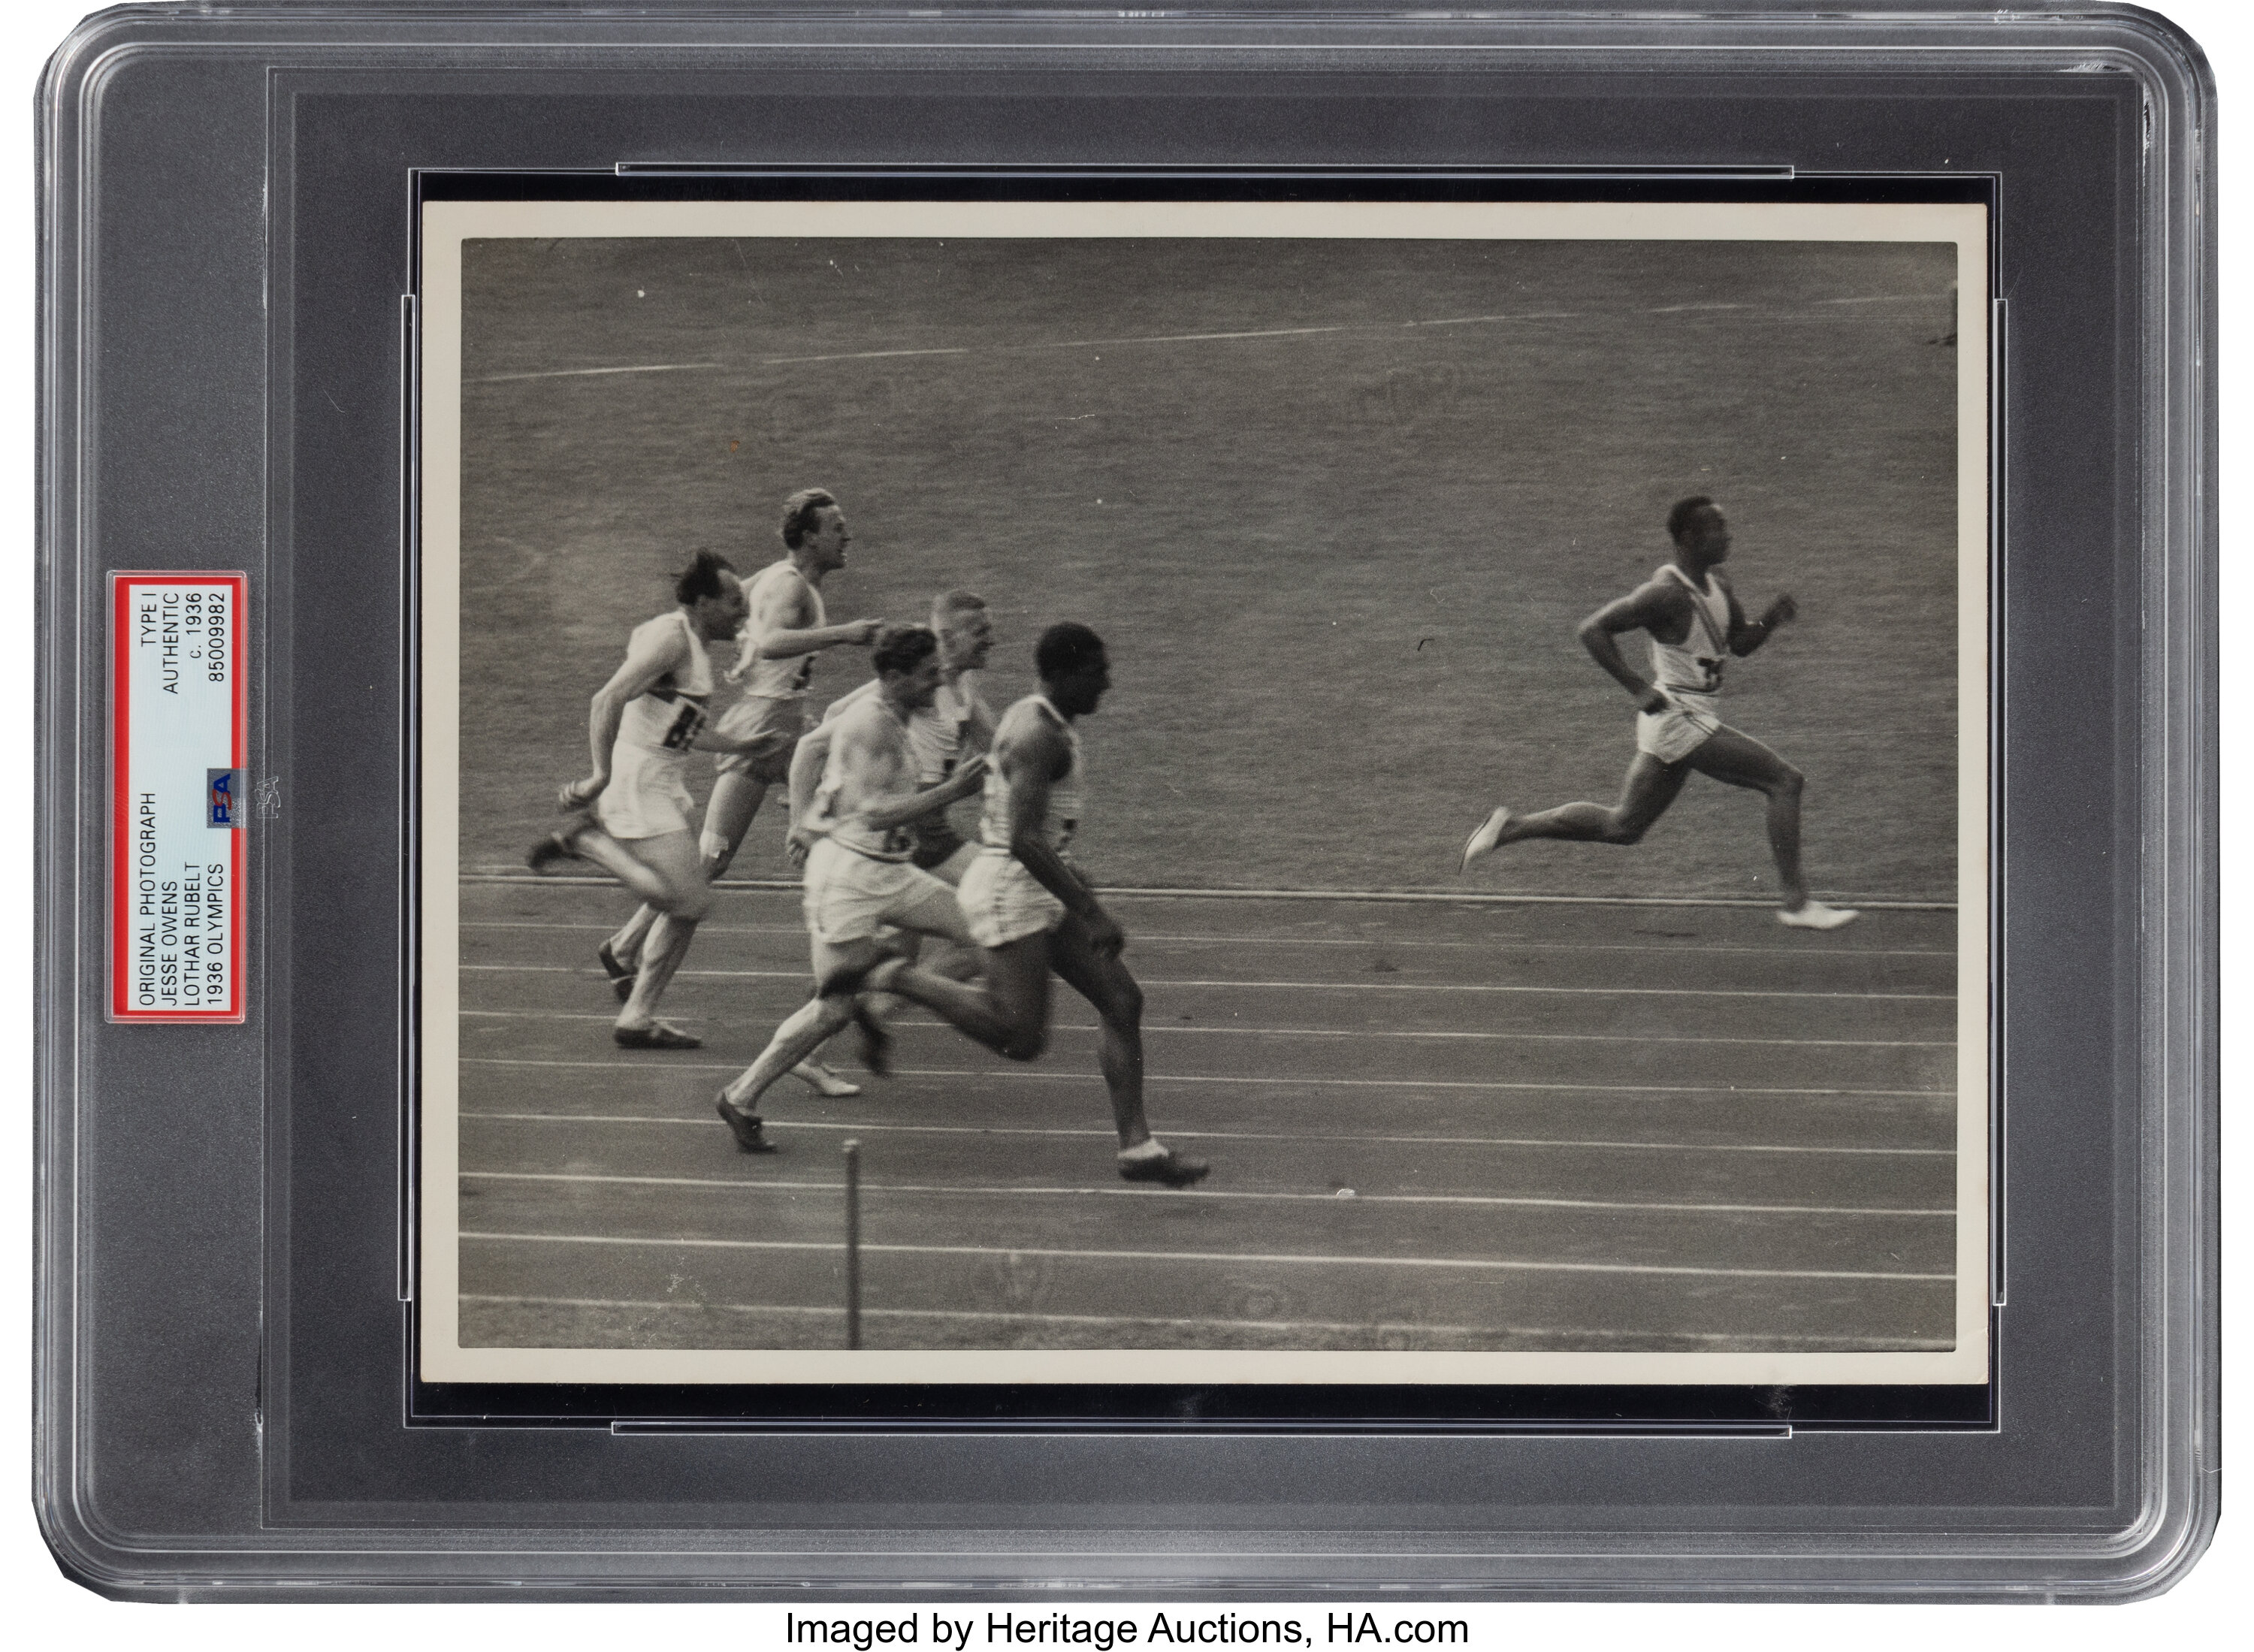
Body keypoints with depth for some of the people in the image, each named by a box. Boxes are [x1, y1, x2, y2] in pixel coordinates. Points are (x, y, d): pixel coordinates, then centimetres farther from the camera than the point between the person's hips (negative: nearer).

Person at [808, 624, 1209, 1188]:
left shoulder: (1034, 720, 13)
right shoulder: (1039, 736, -19)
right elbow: (1023, 840, -27)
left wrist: (1074, 882, 27)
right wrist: (1092, 914, -25)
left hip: (1037, 890, 10)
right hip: (1011, 889, -10)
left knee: (1122, 1001, 6)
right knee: (1022, 1039, -11)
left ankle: (1137, 1147, 8)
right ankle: (897, 978, 1)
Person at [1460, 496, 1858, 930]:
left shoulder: (1718, 584, 9)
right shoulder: (1667, 593, -19)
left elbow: (1740, 643, 20)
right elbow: (1593, 630, -21)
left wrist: (1770, 621, -1)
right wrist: (1639, 689, -25)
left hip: (1689, 719, 10)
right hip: (1678, 719, -10)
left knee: (1622, 826, 18)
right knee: (1785, 780, -11)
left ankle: (1511, 827, 24)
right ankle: (1796, 904, -7)